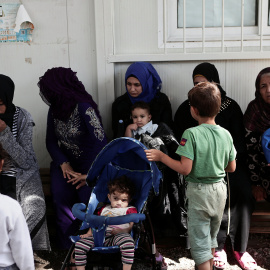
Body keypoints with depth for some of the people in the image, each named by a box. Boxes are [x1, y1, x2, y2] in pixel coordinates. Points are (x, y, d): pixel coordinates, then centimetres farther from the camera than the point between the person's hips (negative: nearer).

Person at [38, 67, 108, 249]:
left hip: (89, 160, -4)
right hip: (66, 160, 5)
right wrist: (63, 164, -10)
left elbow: (100, 142, -22)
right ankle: (67, 243, -8)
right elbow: (51, 140, 6)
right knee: (60, 193, -20)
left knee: (88, 194, -26)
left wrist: (90, 173, -24)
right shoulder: (54, 110, 1)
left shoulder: (84, 107, -19)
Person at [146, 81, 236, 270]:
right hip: (220, 190, 6)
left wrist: (161, 156, -12)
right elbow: (232, 168, 5)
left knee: (200, 243, 7)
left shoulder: (192, 134, -20)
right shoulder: (226, 134, -3)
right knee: (212, 237, 25)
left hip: (199, 191, -6)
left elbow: (185, 169, -22)